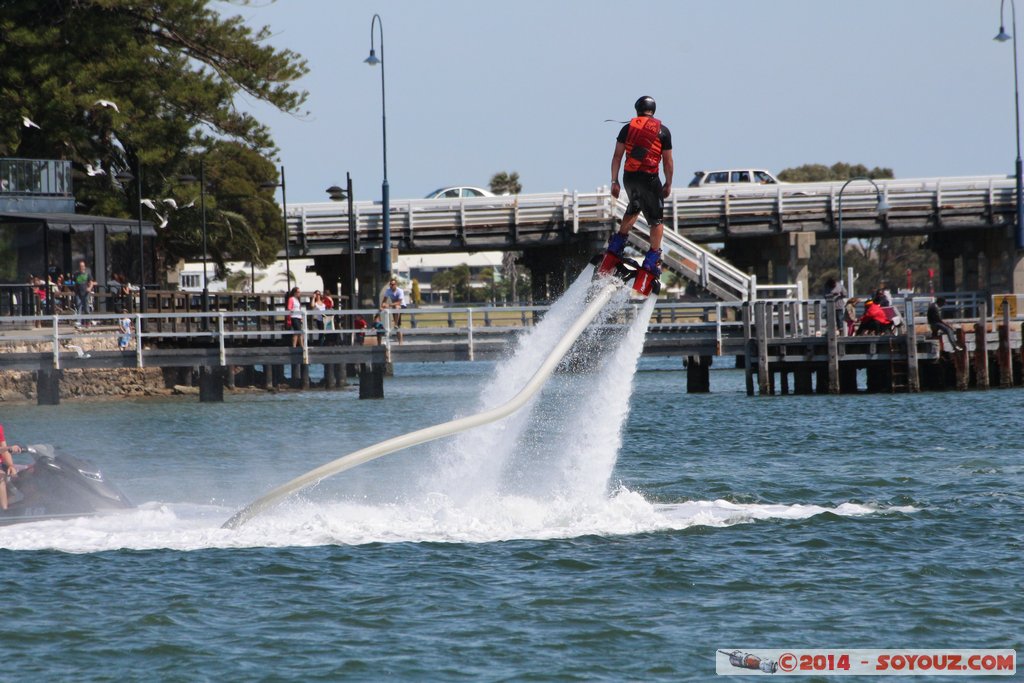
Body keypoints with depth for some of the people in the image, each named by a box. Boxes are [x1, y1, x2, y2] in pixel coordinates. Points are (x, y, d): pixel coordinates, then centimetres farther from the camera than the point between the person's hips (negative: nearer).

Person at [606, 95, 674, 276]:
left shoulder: (628, 127, 6)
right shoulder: (662, 131, 1)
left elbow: (617, 156, 2)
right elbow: (668, 161, 1)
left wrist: (614, 181, 6)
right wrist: (668, 184, 11)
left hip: (629, 177, 4)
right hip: (649, 178, -4)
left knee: (634, 207, 32)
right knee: (656, 219, 8)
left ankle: (617, 242, 30)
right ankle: (653, 258, 1)